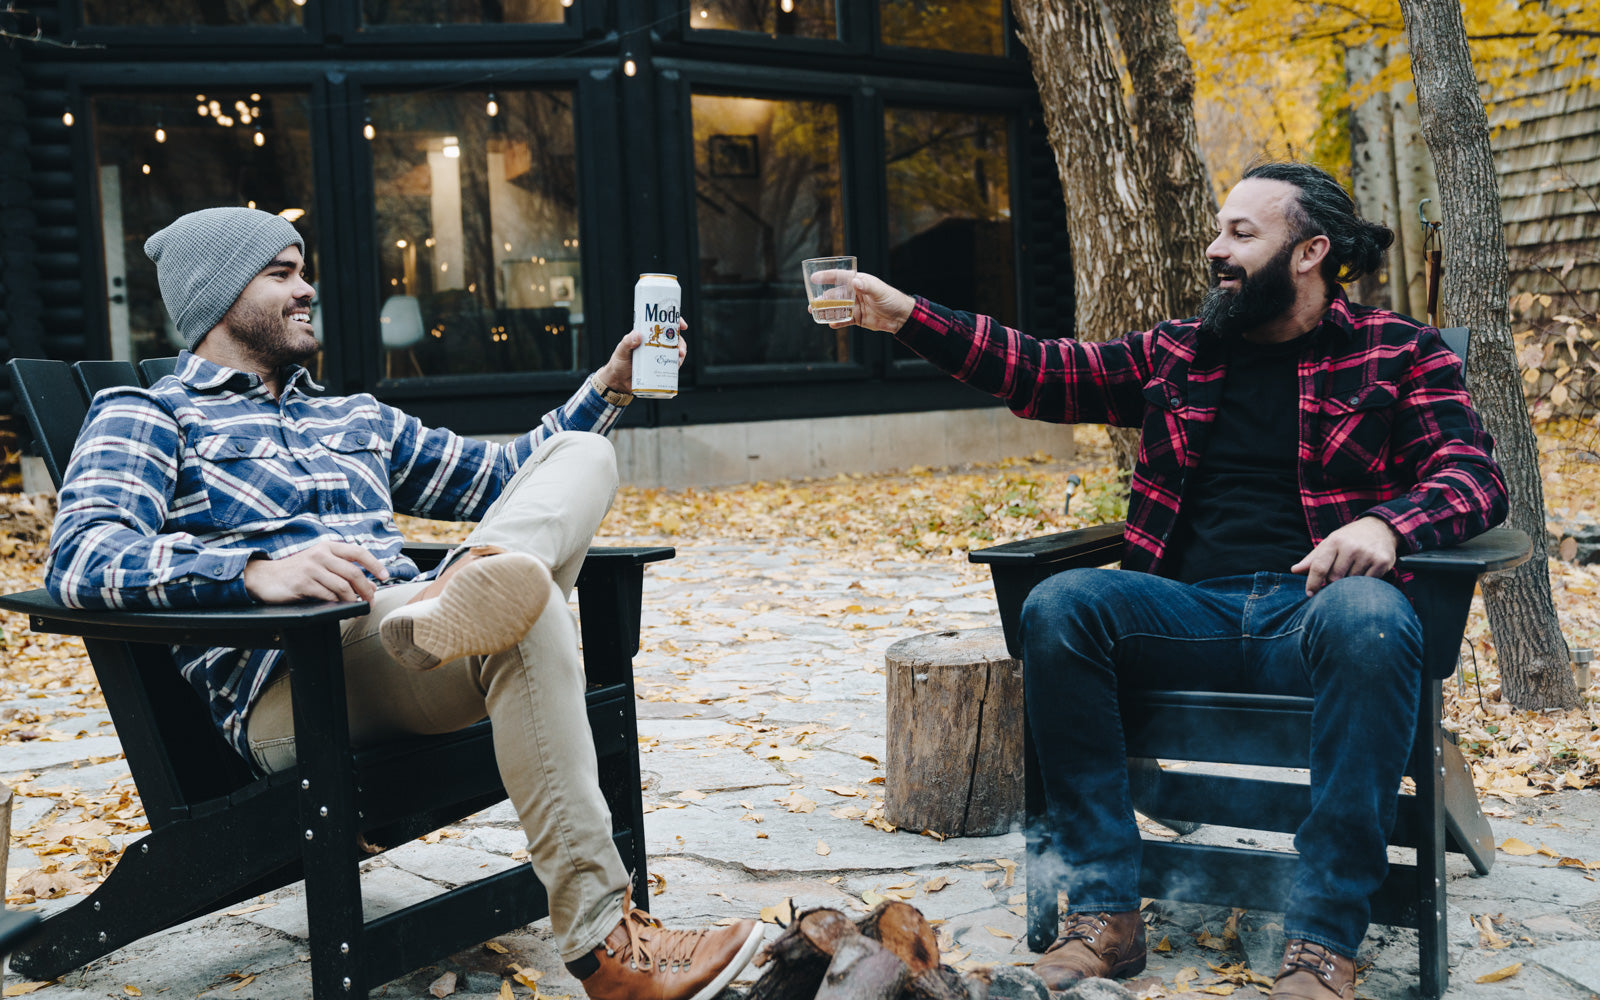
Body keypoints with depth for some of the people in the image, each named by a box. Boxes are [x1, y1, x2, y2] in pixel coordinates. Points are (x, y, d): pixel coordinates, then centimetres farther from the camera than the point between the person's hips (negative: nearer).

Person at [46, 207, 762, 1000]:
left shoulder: (358, 419, 31)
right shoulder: (144, 418, 10)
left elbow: (501, 478, 35)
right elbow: (80, 556, -11)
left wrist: (608, 386, 24)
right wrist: (258, 570, -28)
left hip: (408, 657, 7)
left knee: (580, 456, -6)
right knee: (520, 609, -34)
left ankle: (460, 599, -40)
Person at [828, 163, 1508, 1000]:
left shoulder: (1399, 353, 10)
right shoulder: (1179, 353, 19)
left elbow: (1474, 475, 0)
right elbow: (1044, 373, 13)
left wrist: (1385, 523, -23)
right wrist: (907, 316, 5)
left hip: (1314, 609, -3)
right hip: (1193, 611, 3)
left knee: (1369, 618, -37)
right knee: (1058, 605, -25)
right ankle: (1105, 912, -22)